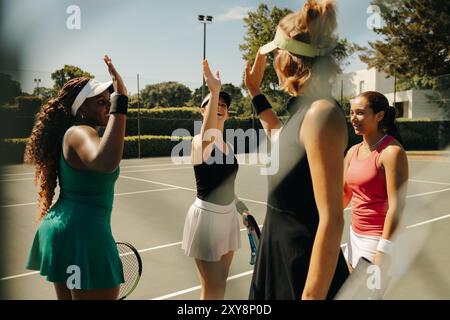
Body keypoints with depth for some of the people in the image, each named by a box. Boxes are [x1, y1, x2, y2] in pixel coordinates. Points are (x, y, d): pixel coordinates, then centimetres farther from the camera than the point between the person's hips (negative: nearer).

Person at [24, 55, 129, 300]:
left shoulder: (72, 133, 12)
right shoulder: (80, 133, -19)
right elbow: (106, 162, -44)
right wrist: (121, 100, -40)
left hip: (60, 227, 11)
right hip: (82, 234, -11)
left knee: (67, 296, 23)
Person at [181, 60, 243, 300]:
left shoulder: (227, 146, 8)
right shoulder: (200, 142, -16)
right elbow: (208, 133, -42)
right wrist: (214, 92, -56)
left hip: (228, 214, 8)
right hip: (207, 215, -8)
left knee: (221, 283, 19)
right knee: (212, 289, 1)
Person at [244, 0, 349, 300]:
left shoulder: (321, 112, -22)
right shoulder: (304, 110, 5)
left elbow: (332, 220, -25)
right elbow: (279, 134, 32)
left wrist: (312, 295, -23)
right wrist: (255, 89, 29)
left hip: (306, 273, -9)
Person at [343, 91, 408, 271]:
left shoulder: (392, 151, -17)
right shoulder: (353, 151, 6)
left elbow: (396, 205, -21)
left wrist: (383, 251, -22)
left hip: (379, 239, -7)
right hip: (355, 236, 7)